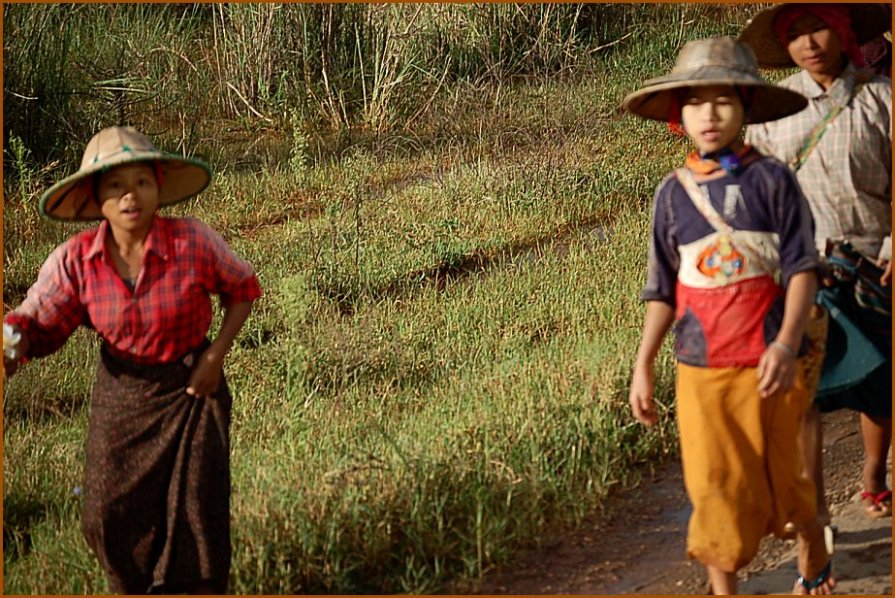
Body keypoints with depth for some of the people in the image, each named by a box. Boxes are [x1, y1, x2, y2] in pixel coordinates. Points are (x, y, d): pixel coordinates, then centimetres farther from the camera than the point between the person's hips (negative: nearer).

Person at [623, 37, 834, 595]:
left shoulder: (771, 179, -5)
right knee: (716, 484, -1)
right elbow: (663, 288, 8)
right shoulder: (673, 193, 4)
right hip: (700, 367, 2)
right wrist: (643, 366, 3)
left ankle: (813, 549, 38)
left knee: (779, 474, 11)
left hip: (767, 362, -2)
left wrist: (787, 345, -19)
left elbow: (802, 267, -8)